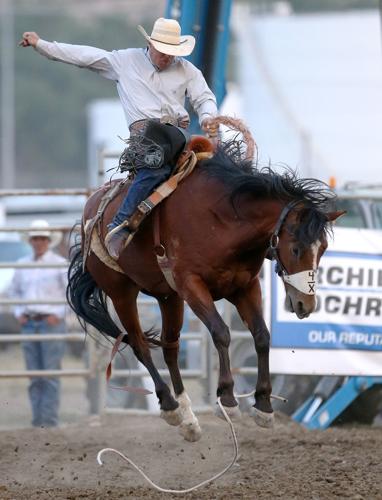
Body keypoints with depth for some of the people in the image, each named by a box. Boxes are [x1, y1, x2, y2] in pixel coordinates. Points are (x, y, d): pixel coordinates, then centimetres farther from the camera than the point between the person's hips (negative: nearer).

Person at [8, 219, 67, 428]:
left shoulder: (59, 264, -2)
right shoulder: (22, 265, 12)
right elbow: (14, 291, 23)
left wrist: (58, 314, -10)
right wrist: (19, 313, 9)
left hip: (51, 322, -5)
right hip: (29, 323, 5)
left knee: (50, 374, -8)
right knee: (34, 376, 5)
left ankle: (50, 419, -9)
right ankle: (37, 419, 7)